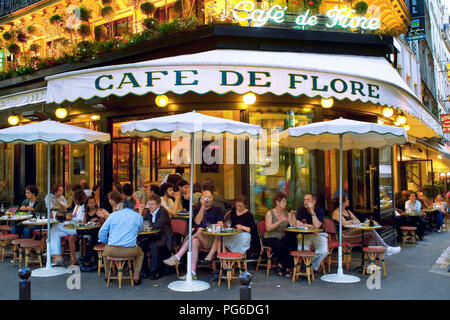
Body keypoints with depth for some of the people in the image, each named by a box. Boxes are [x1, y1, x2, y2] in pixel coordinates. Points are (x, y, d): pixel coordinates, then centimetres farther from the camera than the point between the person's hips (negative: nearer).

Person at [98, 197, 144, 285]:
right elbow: (141, 229, 25)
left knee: (105, 250, 36)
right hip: (130, 251, -1)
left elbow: (102, 231, 8)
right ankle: (136, 277, 22)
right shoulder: (138, 216, 5)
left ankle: (107, 275, 42)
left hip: (112, 250, 1)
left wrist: (105, 242, 24)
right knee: (140, 252, 32)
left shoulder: (113, 215, 7)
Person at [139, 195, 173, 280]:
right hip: (153, 237, 7)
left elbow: (158, 225, -28)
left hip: (164, 238, -7)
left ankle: (156, 272, -14)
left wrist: (149, 224, -11)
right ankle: (146, 271, -3)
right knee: (141, 246, -15)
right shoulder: (149, 211, 9)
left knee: (154, 246, -33)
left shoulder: (163, 212, -15)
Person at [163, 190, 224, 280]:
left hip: (211, 239, -2)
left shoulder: (217, 210, 14)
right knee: (194, 242, -33)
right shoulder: (197, 210, 22)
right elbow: (197, 222, 3)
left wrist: (205, 229, -13)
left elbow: (220, 224, -1)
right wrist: (203, 207, 1)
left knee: (198, 233, -32)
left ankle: (177, 257, -34)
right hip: (199, 239, 2)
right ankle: (192, 273, -38)